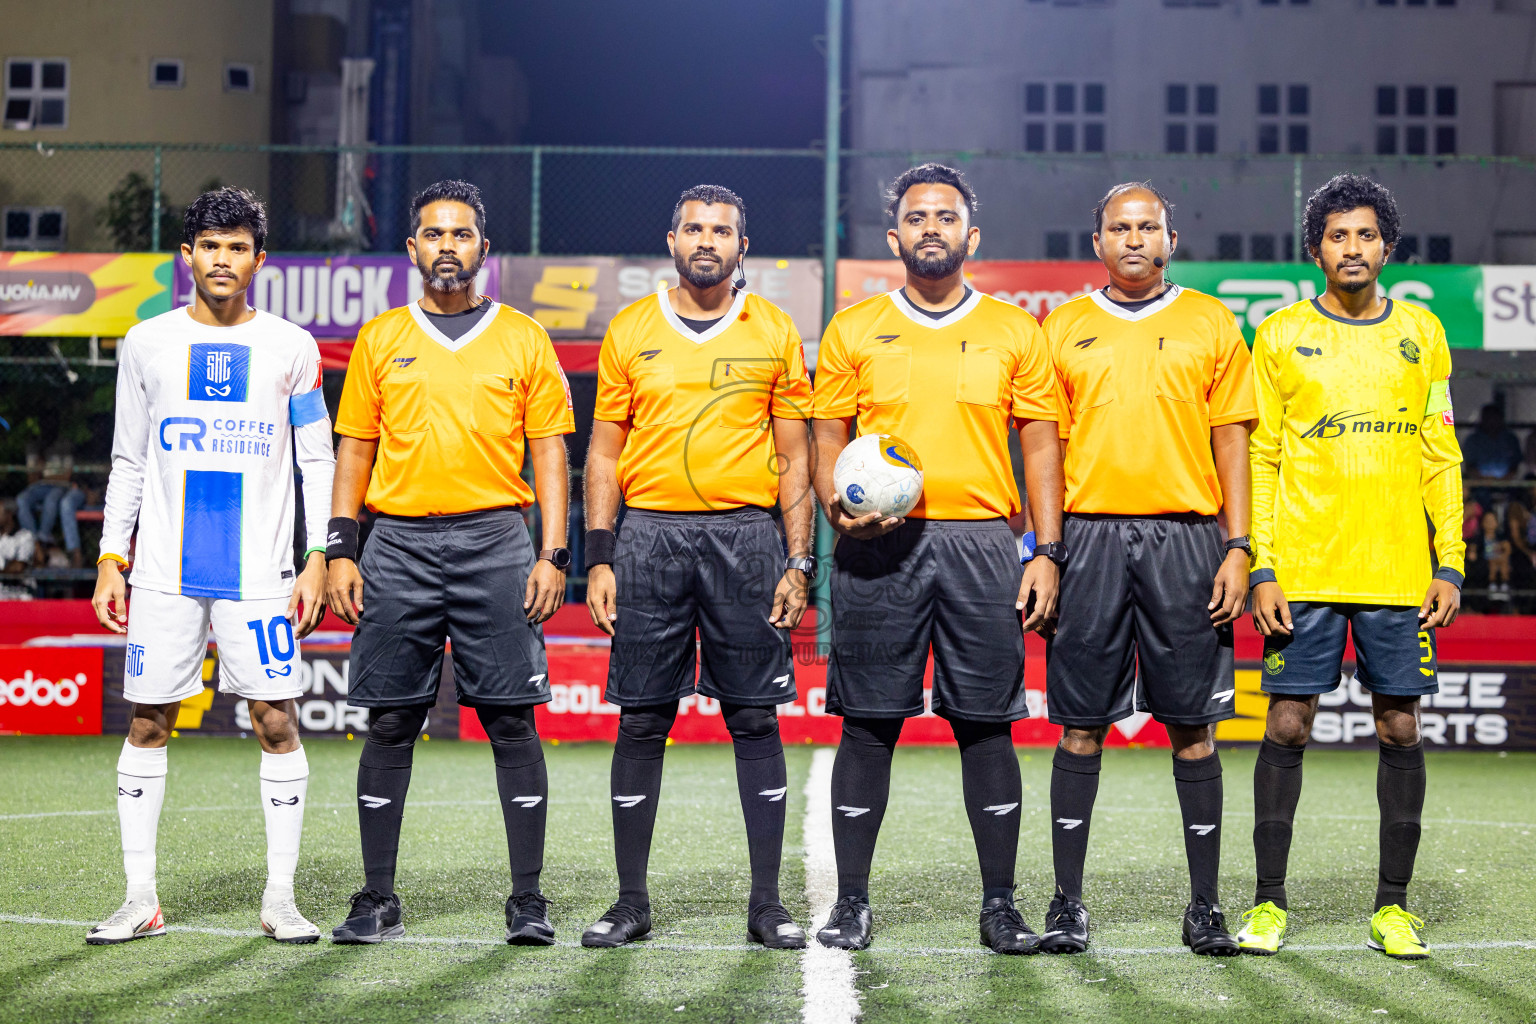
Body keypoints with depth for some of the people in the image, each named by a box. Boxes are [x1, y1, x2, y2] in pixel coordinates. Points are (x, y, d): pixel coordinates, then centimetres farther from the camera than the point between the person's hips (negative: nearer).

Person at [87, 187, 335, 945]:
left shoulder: (291, 348, 5)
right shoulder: (147, 342, 8)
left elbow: (318, 461, 5)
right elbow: (128, 463, 12)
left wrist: (318, 558, -4)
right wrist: (111, 558, 4)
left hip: (260, 571, -1)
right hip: (164, 571, 1)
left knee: (276, 723, -3)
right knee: (147, 724, 2)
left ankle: (279, 897, 6)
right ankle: (141, 898, 11)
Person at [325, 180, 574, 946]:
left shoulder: (523, 339, 8)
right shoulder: (379, 340, 11)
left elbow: (549, 451, 6)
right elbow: (354, 450, 12)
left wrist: (553, 554, -4)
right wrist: (340, 551, 2)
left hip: (495, 542, -1)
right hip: (399, 544, 1)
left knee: (510, 720, -2)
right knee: (390, 721, 3)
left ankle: (527, 900, 5)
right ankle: (378, 900, 12)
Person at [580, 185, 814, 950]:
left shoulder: (774, 333, 7)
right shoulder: (630, 331, 8)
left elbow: (794, 458, 7)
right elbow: (604, 453, 8)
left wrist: (799, 563, -1)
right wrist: (599, 559, 0)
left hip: (744, 540, 0)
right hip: (650, 538, 1)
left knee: (755, 719, 1)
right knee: (641, 721, 2)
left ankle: (766, 903, 9)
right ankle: (631, 901, 12)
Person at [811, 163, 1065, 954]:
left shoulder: (1014, 331, 10)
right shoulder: (853, 330, 10)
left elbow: (1040, 445, 8)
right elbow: (829, 437, 10)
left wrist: (1048, 552, 1)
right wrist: (838, 508, -10)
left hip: (982, 543, 0)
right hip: (879, 547, 0)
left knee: (986, 724, 2)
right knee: (868, 723, 2)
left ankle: (1000, 905, 12)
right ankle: (851, 902, 12)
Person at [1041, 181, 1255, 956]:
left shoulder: (1210, 323, 9)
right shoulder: (1064, 326, 11)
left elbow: (1231, 436, 7)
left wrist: (1238, 547, -2)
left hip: (1185, 537, 0)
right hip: (1090, 536, 0)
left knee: (1193, 725, 1)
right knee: (1081, 723, 1)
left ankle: (1204, 905, 10)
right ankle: (1067, 902, 9)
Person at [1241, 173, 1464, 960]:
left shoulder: (1421, 333, 10)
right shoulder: (1281, 336, 4)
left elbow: (1441, 458, 10)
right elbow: (1259, 458, 3)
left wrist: (1450, 564, 1)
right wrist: (1262, 567, -6)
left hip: (1398, 571, 2)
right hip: (1303, 571, -2)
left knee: (1400, 729, 3)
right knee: (1287, 726, -1)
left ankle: (1392, 905, 14)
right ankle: (1269, 903, 9)